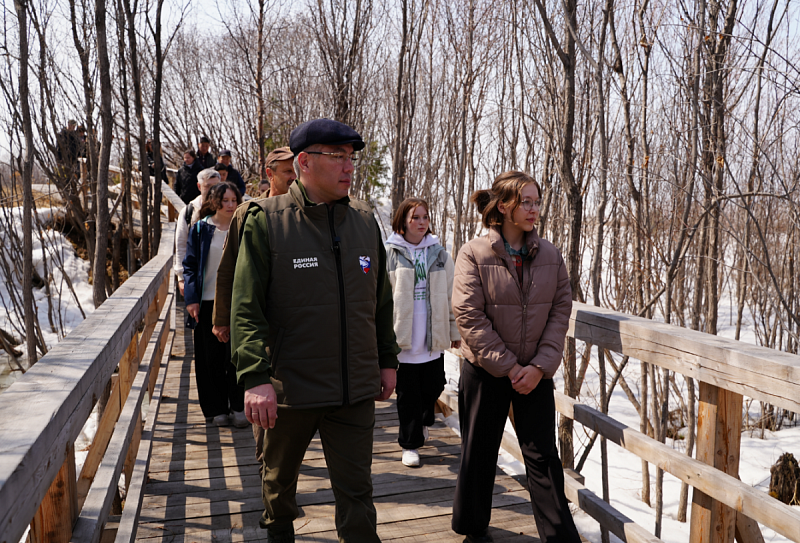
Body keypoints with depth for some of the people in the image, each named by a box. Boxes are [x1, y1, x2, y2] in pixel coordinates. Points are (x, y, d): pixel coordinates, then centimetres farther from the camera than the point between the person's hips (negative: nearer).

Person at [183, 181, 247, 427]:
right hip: (208, 302, 0)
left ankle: (239, 407, 11)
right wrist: (192, 298, -7)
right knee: (212, 358, 6)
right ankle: (217, 409, 17)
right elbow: (190, 265, 2)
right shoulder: (201, 229, 3)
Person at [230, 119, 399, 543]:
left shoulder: (365, 221, 3)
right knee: (279, 477, 24)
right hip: (289, 387, -1)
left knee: (356, 492, 8)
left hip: (356, 390, 2)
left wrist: (387, 360, 13)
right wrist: (255, 378, -20)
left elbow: (381, 300, 11)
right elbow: (247, 306, -13)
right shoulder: (267, 220, -10)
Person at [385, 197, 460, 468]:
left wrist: (454, 330, 10)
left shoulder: (439, 254, 8)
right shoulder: (389, 253, -2)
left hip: (433, 336, 3)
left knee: (434, 385, 10)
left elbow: (450, 295, 11)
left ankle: (423, 420, 41)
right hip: (403, 335, -3)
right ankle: (410, 443, 19)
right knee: (408, 392, 4)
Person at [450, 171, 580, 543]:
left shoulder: (550, 255, 1)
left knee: (543, 456, 6)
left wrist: (540, 365, -11)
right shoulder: (474, 254, -9)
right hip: (485, 372, -2)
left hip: (535, 373, 2)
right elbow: (469, 316, -14)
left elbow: (560, 311, -1)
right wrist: (508, 366, -15)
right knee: (478, 454, 12)